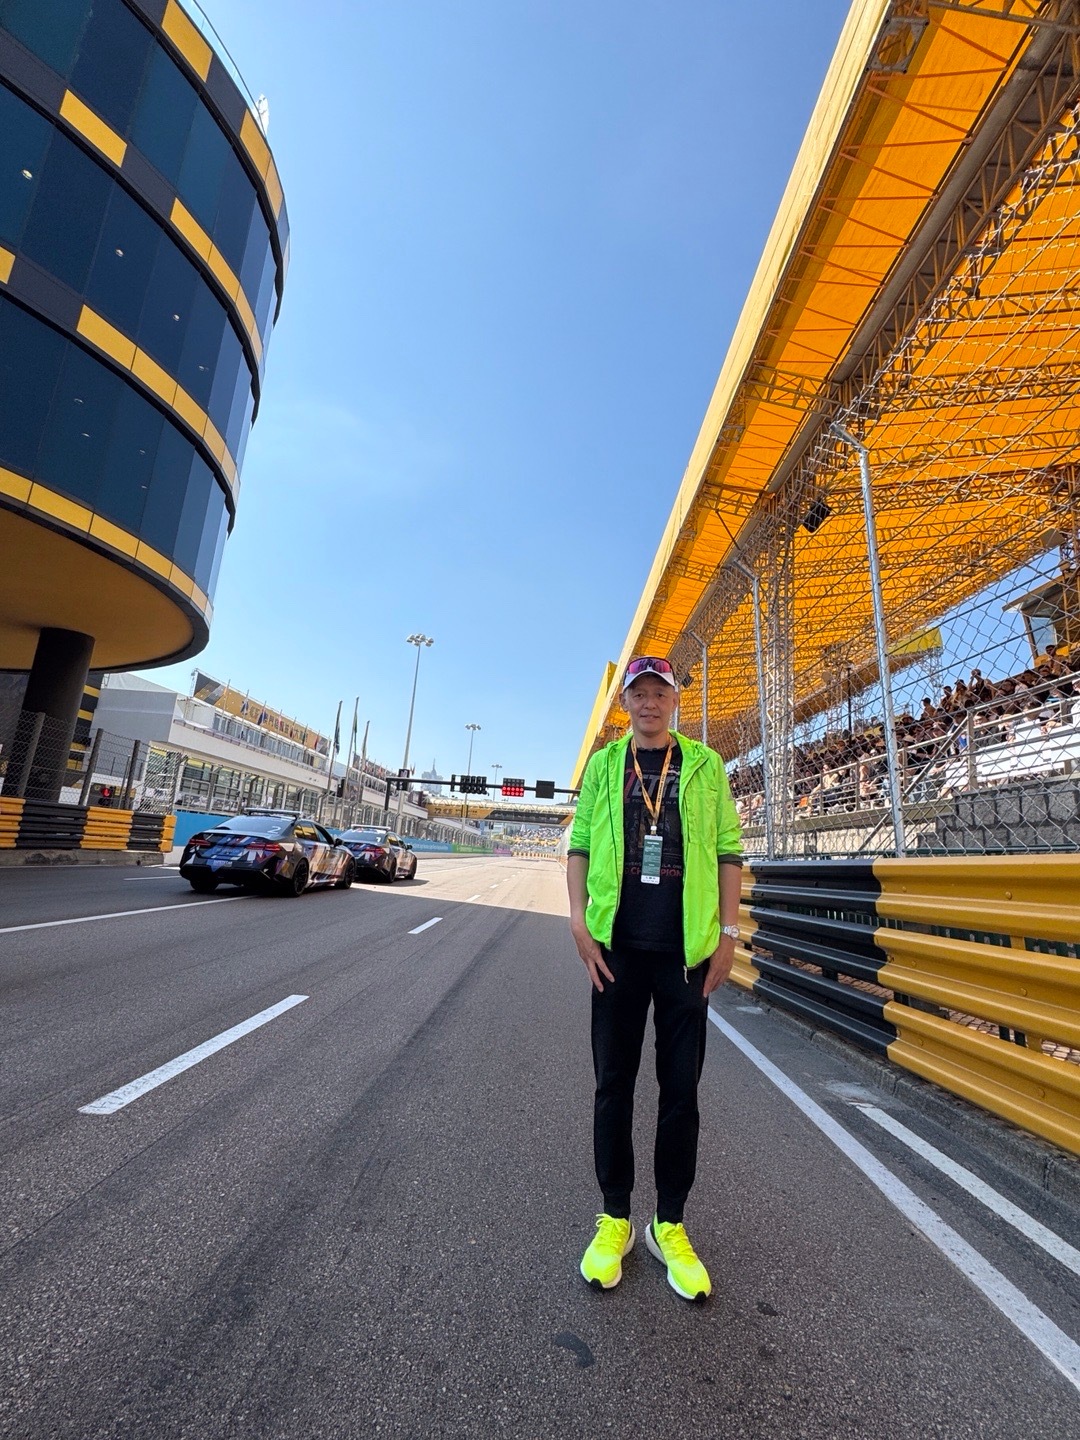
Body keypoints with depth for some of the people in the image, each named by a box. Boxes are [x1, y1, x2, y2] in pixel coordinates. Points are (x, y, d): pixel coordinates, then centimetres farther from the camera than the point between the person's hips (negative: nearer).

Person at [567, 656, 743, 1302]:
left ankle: (670, 1224, 30)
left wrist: (729, 933, -2)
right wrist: (580, 921, -4)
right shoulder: (603, 764, 7)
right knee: (614, 1084, 11)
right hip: (618, 946, 1)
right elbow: (580, 844, 5)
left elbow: (729, 850, 4)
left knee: (681, 1089, 10)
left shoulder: (704, 765, 5)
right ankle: (615, 1219, 30)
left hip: (687, 948, 0)